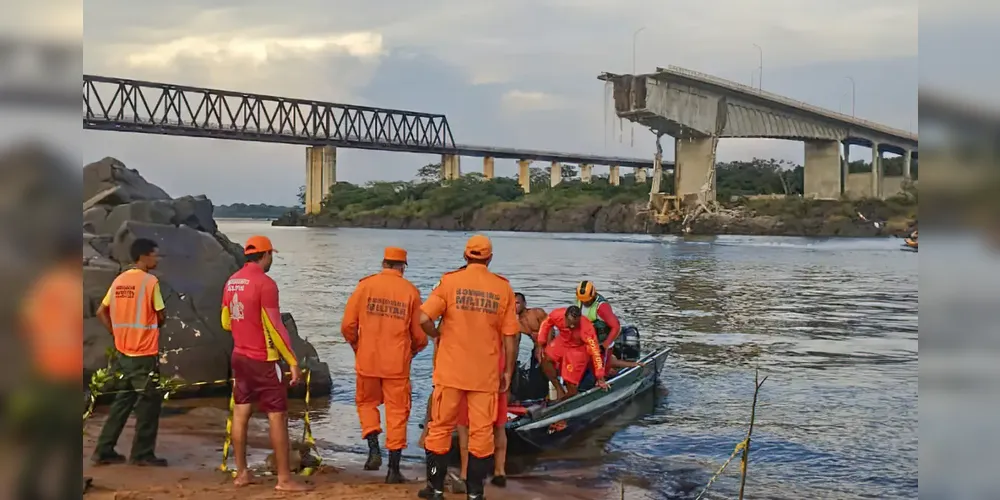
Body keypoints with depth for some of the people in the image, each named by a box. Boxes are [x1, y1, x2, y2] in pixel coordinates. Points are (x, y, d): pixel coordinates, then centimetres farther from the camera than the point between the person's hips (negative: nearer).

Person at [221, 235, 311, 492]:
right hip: (263, 360, -8)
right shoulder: (265, 283, -18)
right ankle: (284, 479, 1)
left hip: (239, 356, 8)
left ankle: (242, 473, 19)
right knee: (278, 417, -2)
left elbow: (226, 322, 16)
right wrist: (293, 361, -14)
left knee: (241, 413, 12)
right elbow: (275, 327, -19)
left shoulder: (232, 282, 6)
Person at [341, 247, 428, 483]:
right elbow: (420, 335, 1)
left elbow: (348, 325, -2)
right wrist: (411, 351, 22)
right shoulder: (411, 291, -2)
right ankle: (394, 469, 9)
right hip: (397, 363, 0)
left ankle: (374, 449, 4)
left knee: (366, 402, 22)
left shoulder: (365, 285, -2)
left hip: (367, 360, 1)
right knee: (397, 412, 8)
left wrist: (356, 346, 18)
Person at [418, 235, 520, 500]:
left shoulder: (450, 281, -5)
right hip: (486, 373, 1)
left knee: (441, 427, 12)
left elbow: (424, 318, -14)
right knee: (481, 431, 9)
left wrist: (437, 335, 6)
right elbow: (510, 335, 0)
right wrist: (508, 371, 9)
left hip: (451, 370, 0)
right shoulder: (503, 287, -1)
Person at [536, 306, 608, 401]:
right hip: (562, 341, 4)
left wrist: (600, 378, -31)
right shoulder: (557, 315, -29)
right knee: (544, 358, -19)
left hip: (579, 349, -4)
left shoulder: (587, 328, -37)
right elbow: (546, 324, -5)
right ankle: (559, 389, -5)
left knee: (571, 383, -7)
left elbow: (595, 351, -32)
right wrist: (541, 345, -10)